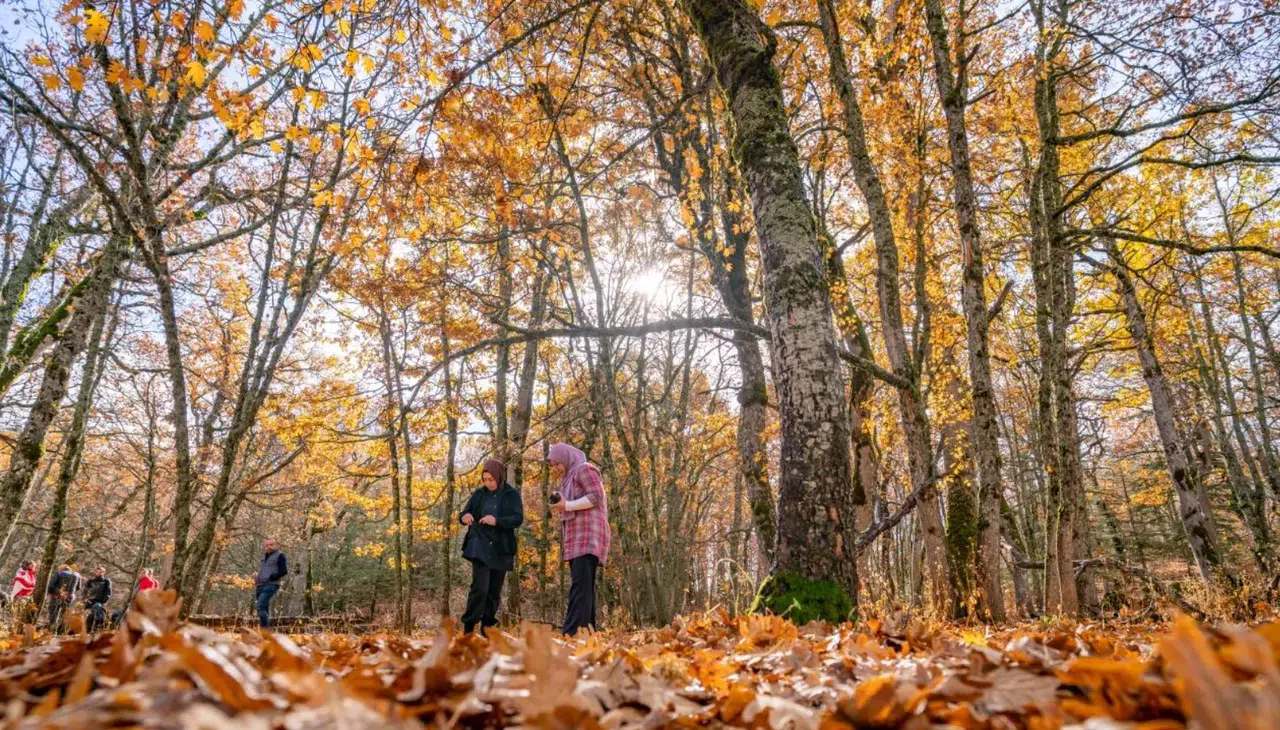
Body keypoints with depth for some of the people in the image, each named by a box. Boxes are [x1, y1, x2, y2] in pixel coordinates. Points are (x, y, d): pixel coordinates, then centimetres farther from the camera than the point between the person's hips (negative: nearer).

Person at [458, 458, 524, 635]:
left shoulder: (512, 494, 0)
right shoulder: (479, 494, 6)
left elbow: (518, 519, -10)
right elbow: (463, 514, 9)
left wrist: (497, 521, -26)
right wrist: (465, 517, -16)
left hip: (501, 549, 1)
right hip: (480, 547, 0)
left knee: (494, 591, 5)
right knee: (480, 587, -15)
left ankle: (487, 629, 17)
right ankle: (468, 628, -6)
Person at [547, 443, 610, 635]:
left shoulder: (584, 469, -2)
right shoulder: (570, 477, 26)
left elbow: (596, 496, -12)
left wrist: (567, 505, -14)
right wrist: (561, 505, 11)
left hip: (587, 535, -10)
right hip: (577, 537, 10)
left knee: (580, 584, -18)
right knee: (584, 585, 5)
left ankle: (572, 632, -25)